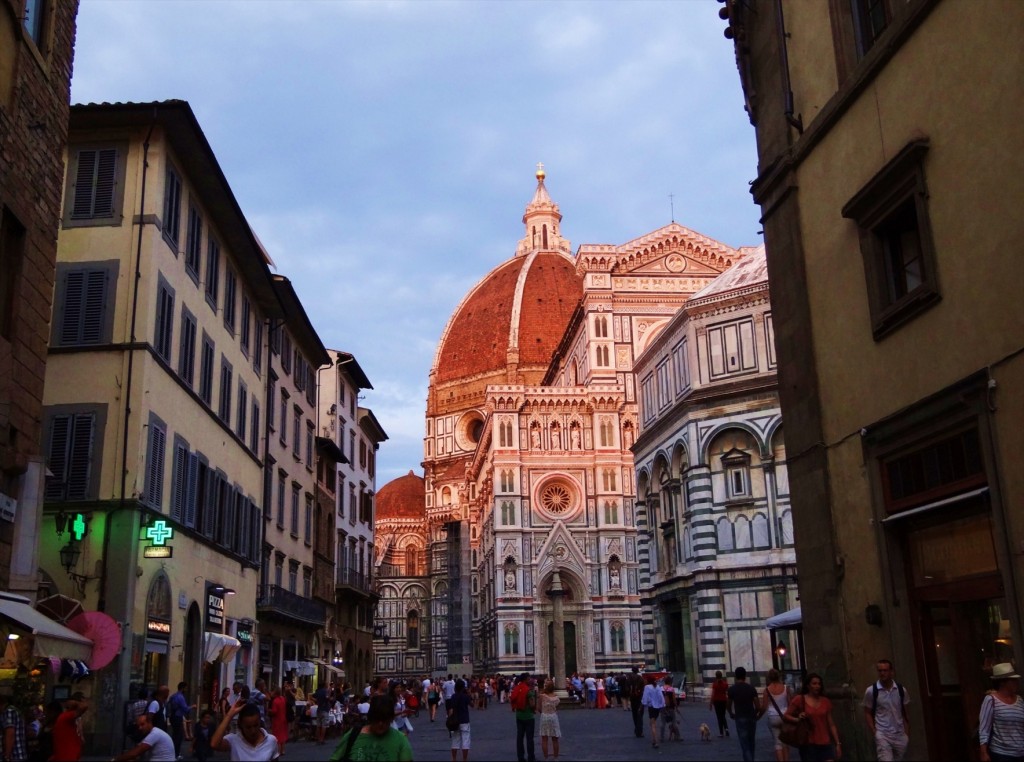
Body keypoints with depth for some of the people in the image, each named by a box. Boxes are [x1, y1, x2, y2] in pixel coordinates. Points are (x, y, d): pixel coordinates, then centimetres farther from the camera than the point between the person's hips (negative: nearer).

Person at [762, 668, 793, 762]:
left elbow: (764, 707, -5)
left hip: (773, 718, -1)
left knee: (778, 742, 5)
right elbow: (791, 703, -2)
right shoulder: (785, 688, -3)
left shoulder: (767, 690, -6)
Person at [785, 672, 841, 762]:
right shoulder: (799, 700, -2)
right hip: (808, 744, -3)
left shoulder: (825, 701, 8)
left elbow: (831, 725, 12)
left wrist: (837, 743, 9)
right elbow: (785, 717, 1)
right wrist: (797, 720, -17)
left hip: (826, 744, 3)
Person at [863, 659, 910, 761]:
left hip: (900, 735, 3)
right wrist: (874, 733, -6)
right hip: (883, 736, -3)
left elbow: (905, 714, 10)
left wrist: (907, 734, 6)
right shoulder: (871, 691, -4)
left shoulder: (901, 690, 4)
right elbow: (867, 713, 2)